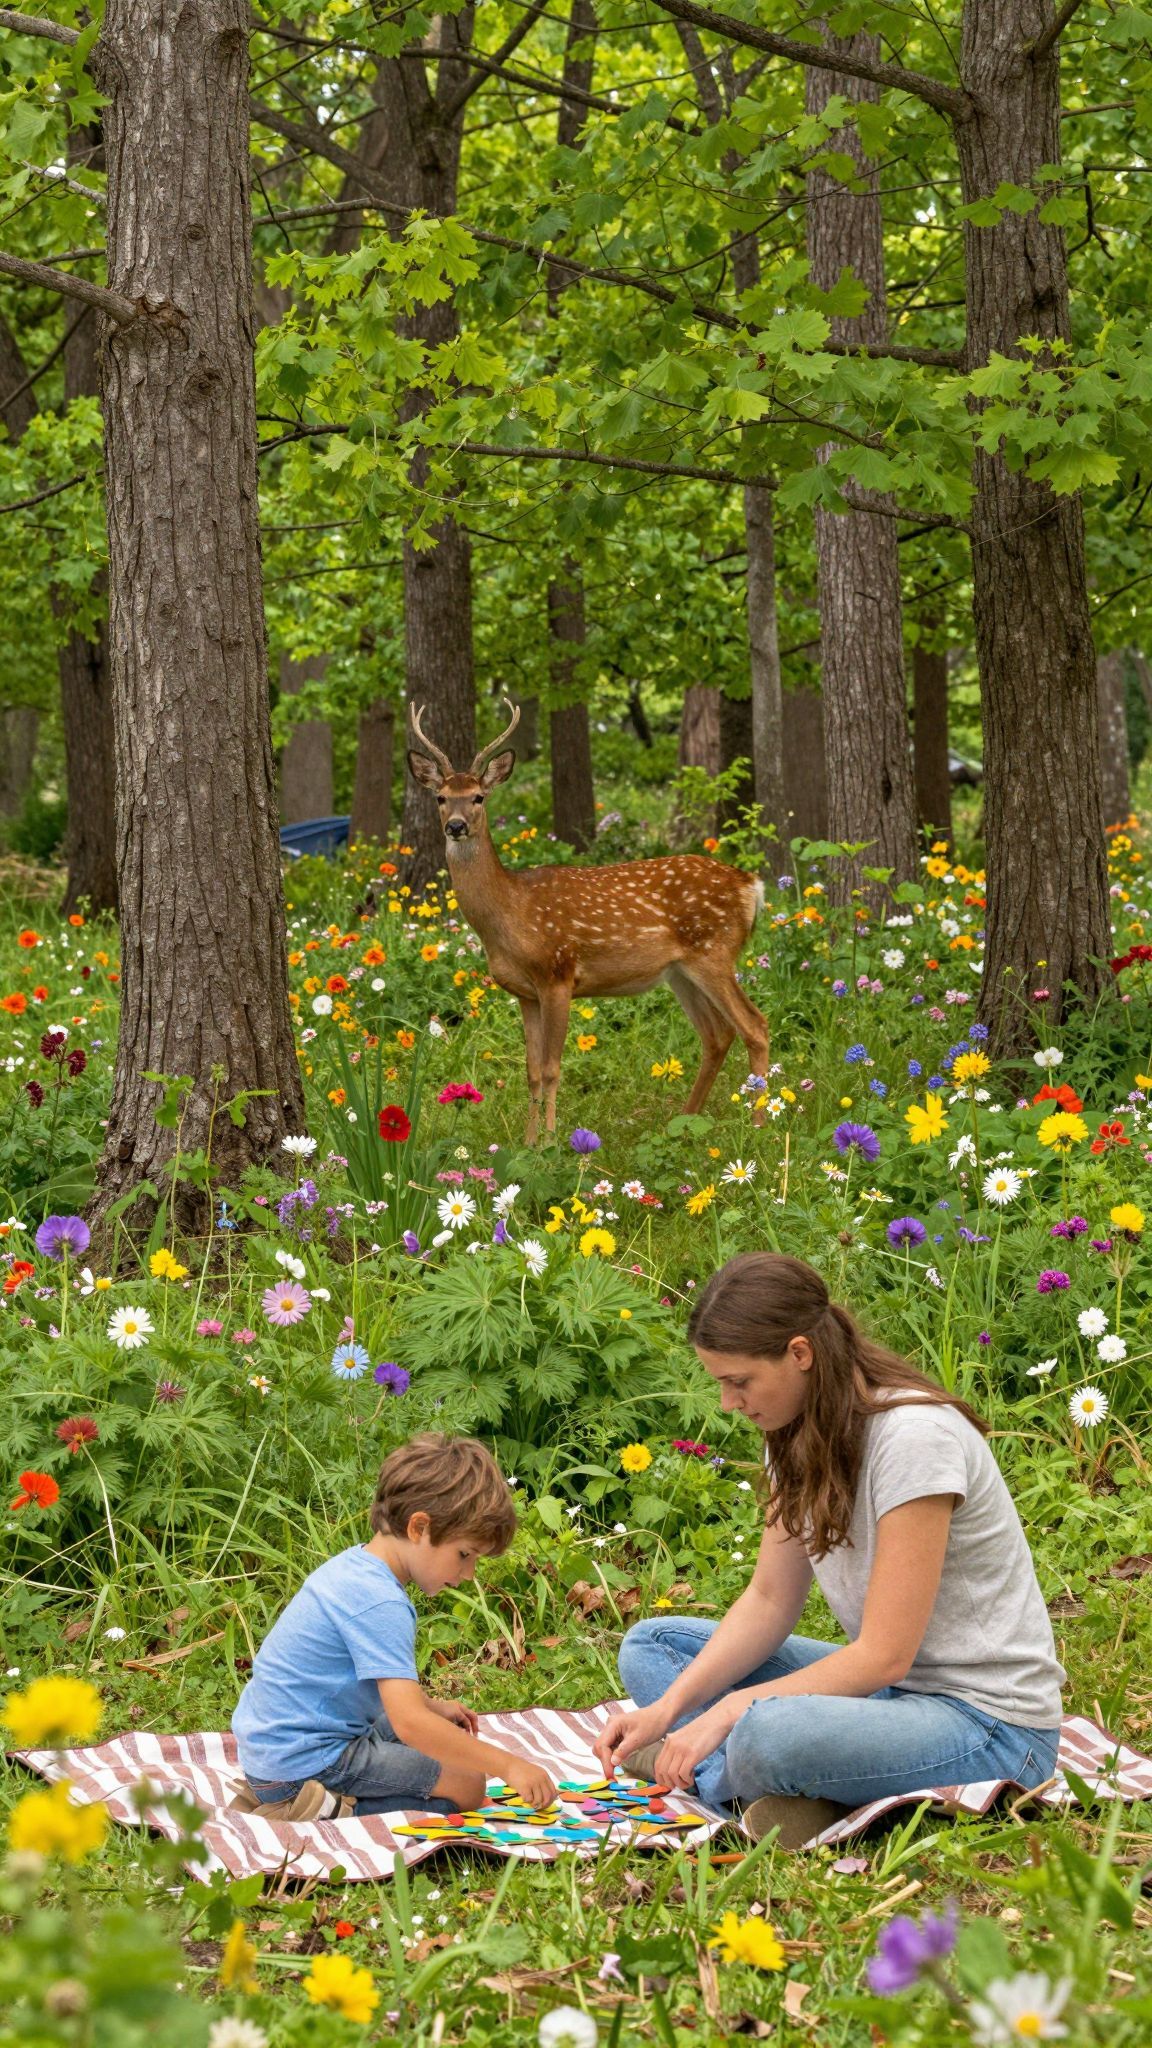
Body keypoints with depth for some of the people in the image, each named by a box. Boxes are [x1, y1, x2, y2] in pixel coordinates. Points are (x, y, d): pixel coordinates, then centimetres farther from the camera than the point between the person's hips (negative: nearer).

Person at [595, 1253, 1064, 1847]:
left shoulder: (912, 1437, -23)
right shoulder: (797, 1434, 4)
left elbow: (883, 1656, -22)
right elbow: (769, 1601, 6)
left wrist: (732, 1710, -21)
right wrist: (670, 1707, -8)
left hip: (988, 1724, -10)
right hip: (889, 1686, 10)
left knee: (768, 1736, -37)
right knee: (649, 1646, 6)